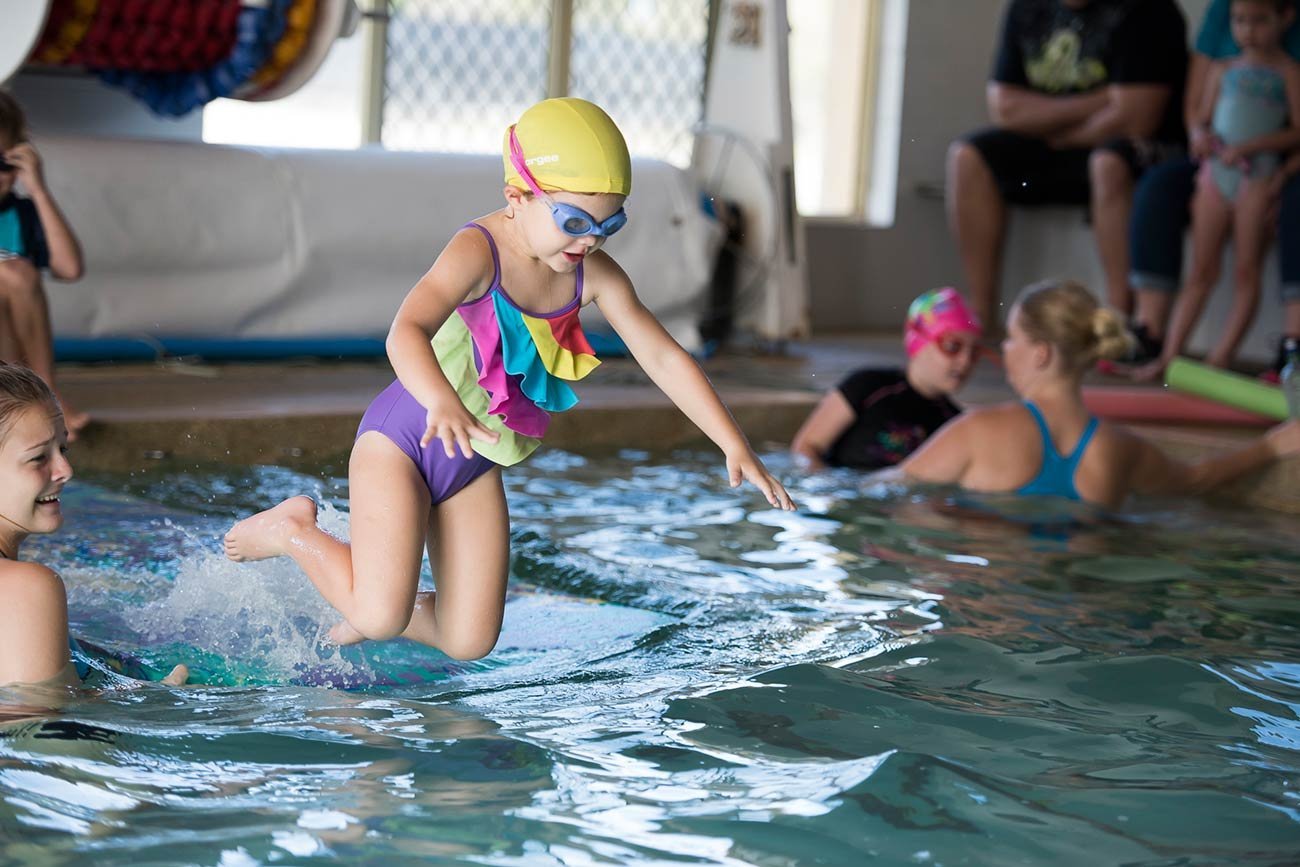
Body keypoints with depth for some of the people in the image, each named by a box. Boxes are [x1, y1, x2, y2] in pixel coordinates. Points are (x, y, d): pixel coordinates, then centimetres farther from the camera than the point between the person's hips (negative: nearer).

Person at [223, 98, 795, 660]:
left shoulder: (594, 275, -7)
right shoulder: (480, 252, -26)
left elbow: (664, 359, -2)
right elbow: (406, 333, -41)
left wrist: (735, 446, -8)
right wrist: (442, 403, -61)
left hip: (475, 465, 6)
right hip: (403, 438, -6)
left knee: (470, 643, 4)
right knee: (382, 616, -16)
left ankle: (371, 616, 33)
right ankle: (293, 530, 11)